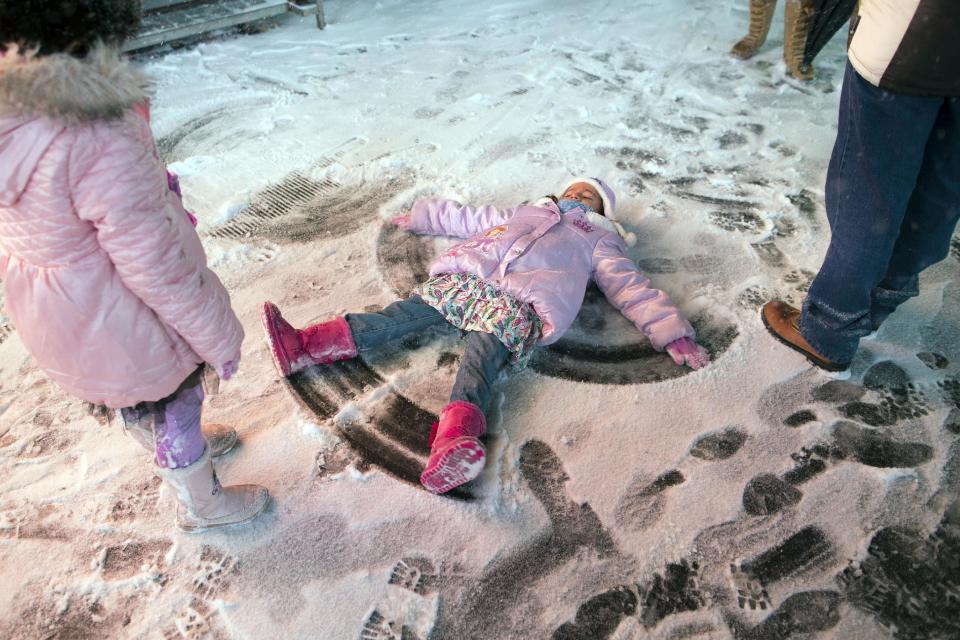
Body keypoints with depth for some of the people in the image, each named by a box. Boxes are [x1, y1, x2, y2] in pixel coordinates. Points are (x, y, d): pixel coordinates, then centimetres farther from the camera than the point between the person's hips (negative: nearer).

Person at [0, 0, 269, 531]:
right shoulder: (101, 145, -37)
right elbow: (153, 265, -29)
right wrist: (217, 336, -15)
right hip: (114, 321, -7)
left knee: (133, 396, 32)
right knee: (172, 401, 20)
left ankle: (182, 449, 62)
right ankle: (201, 503, 45)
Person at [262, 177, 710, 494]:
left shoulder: (598, 239, 29)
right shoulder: (527, 212, 40)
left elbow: (632, 287, 19)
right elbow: (470, 220, 47)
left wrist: (672, 332, 6)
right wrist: (419, 217, 50)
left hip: (522, 302, -4)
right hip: (467, 279, 5)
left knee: (483, 354, -32)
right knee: (408, 312, -15)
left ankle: (455, 440, -57)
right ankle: (304, 346, -23)